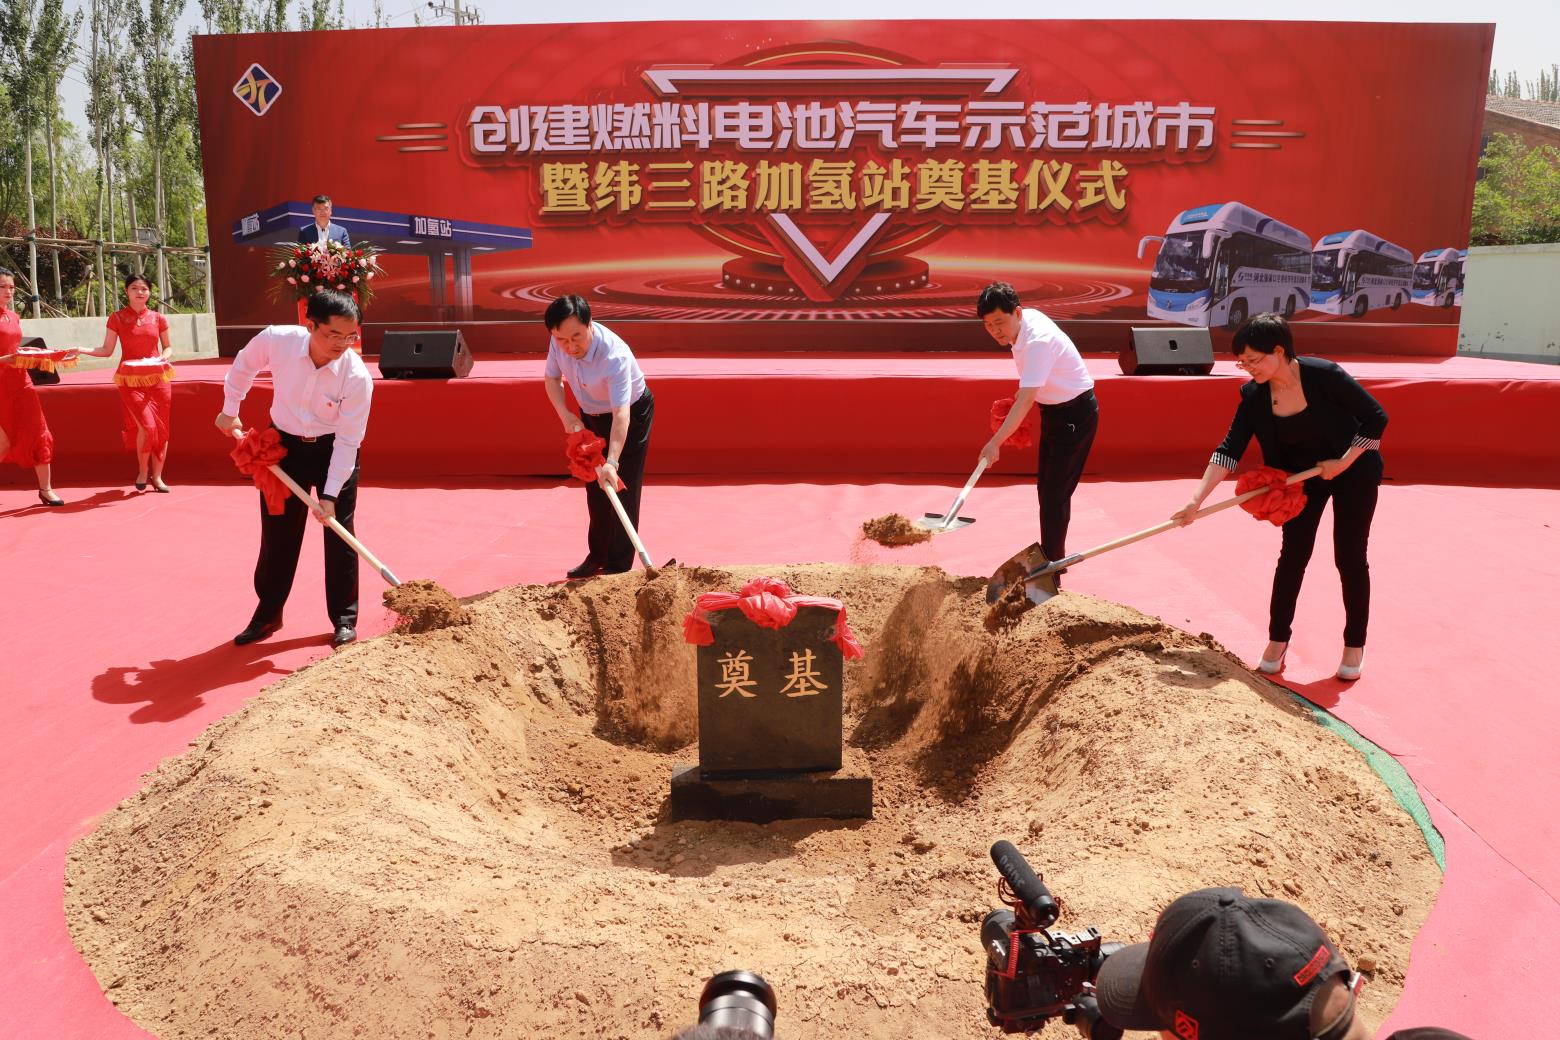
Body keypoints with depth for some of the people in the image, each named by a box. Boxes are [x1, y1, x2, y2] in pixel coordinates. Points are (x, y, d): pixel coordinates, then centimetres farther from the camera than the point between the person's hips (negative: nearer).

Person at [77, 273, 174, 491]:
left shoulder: (158, 318, 6)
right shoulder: (117, 318, 1)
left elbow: (168, 347, 16)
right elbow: (106, 350, 2)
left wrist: (165, 357, -5)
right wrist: (81, 350, -12)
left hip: (157, 379, 3)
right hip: (130, 380, -3)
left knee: (161, 429, 2)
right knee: (146, 426, -16)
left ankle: (157, 477, 16)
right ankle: (143, 471, 7)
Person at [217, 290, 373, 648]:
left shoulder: (357, 376, -28)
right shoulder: (276, 340, -23)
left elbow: (348, 440, -21)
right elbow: (243, 365, 3)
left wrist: (330, 495, -23)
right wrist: (230, 410, 8)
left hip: (333, 450, -2)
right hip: (283, 445, 2)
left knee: (339, 535, -1)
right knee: (277, 535, 9)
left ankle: (344, 619, 12)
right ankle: (268, 613, 25)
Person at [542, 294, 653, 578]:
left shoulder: (615, 355, -40)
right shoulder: (558, 342, -21)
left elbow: (621, 414, -45)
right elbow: (552, 378, 0)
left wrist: (612, 462, -54)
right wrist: (566, 415, -16)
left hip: (631, 415, -6)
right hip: (590, 416, 7)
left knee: (621, 489, -8)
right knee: (595, 489, 15)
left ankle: (618, 567, 0)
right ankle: (597, 557, 29)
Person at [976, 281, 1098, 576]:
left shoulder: (1038, 341, -32)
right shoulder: (1027, 317, -4)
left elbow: (1025, 400, -39)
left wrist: (996, 442, -45)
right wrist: (1022, 394, 8)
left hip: (1075, 414, -10)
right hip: (1053, 410, 10)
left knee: (1055, 493, -9)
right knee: (1046, 487, 18)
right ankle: (1051, 555, 31)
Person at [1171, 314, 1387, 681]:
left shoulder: (1323, 375, -28)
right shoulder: (1254, 395, -17)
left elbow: (1376, 418, -19)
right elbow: (1229, 449, -19)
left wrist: (1343, 462, -22)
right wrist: (1196, 501, -26)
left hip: (1354, 469, -3)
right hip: (1304, 473, 3)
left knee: (1350, 558, 1)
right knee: (1293, 554, 2)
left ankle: (1354, 646, 16)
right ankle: (1278, 639, 14)